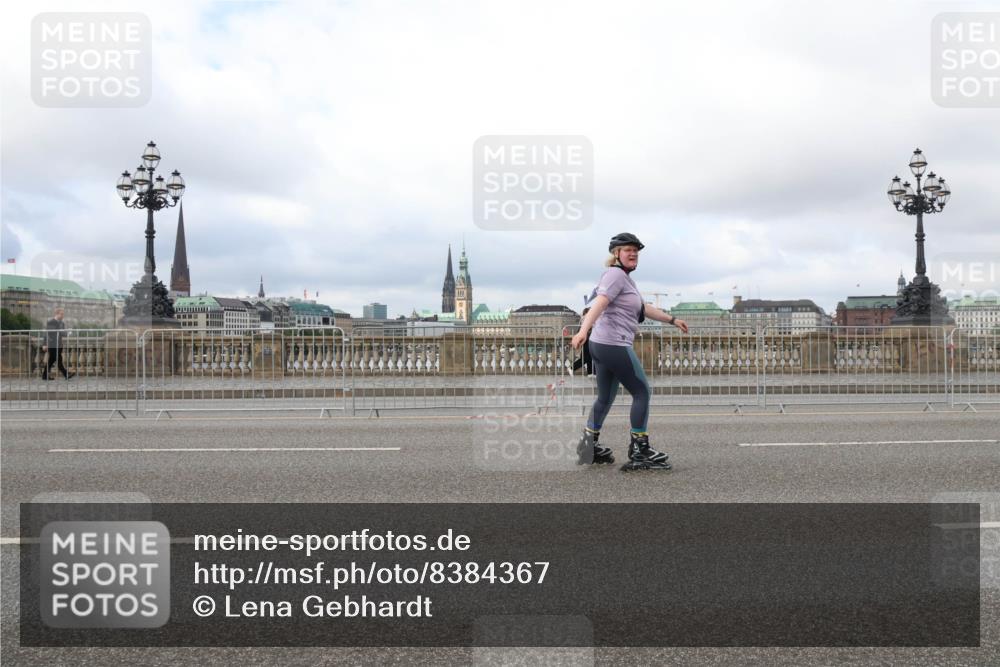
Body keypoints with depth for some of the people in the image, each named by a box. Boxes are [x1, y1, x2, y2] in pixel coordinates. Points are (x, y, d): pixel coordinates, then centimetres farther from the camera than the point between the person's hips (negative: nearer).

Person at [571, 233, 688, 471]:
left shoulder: (625, 278, 21)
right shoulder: (616, 274, -11)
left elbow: (643, 308, 30)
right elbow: (599, 303, -27)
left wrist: (672, 320, 35)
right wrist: (583, 330, -40)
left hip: (602, 345, 10)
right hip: (614, 345, -10)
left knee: (605, 397, 17)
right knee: (641, 392, -3)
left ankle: (590, 444, 24)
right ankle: (639, 451, 1)